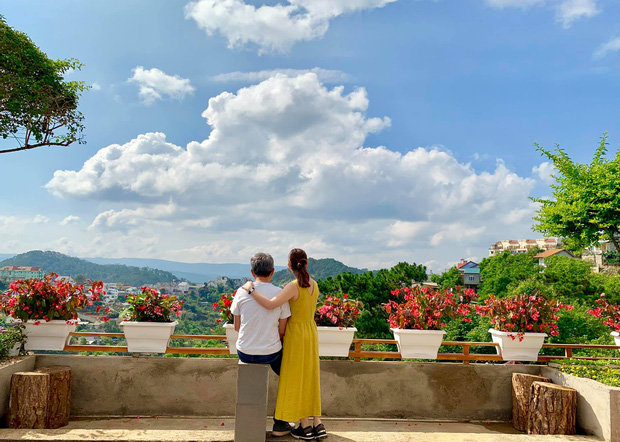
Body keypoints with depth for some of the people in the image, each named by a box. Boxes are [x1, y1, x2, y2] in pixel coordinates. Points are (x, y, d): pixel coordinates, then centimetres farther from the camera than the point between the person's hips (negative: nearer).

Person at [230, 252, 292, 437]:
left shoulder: (242, 292, -7)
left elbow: (237, 327, 3)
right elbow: (282, 331, -4)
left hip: (244, 352, 2)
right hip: (271, 353, -2)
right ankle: (280, 423, 26)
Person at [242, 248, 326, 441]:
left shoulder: (293, 287, -21)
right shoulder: (314, 285, 2)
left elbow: (270, 304, -33)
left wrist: (251, 289, -23)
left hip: (296, 335, -7)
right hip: (311, 333, 7)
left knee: (295, 379, 6)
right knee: (310, 377, 15)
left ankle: (305, 426, 15)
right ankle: (318, 425, 18)